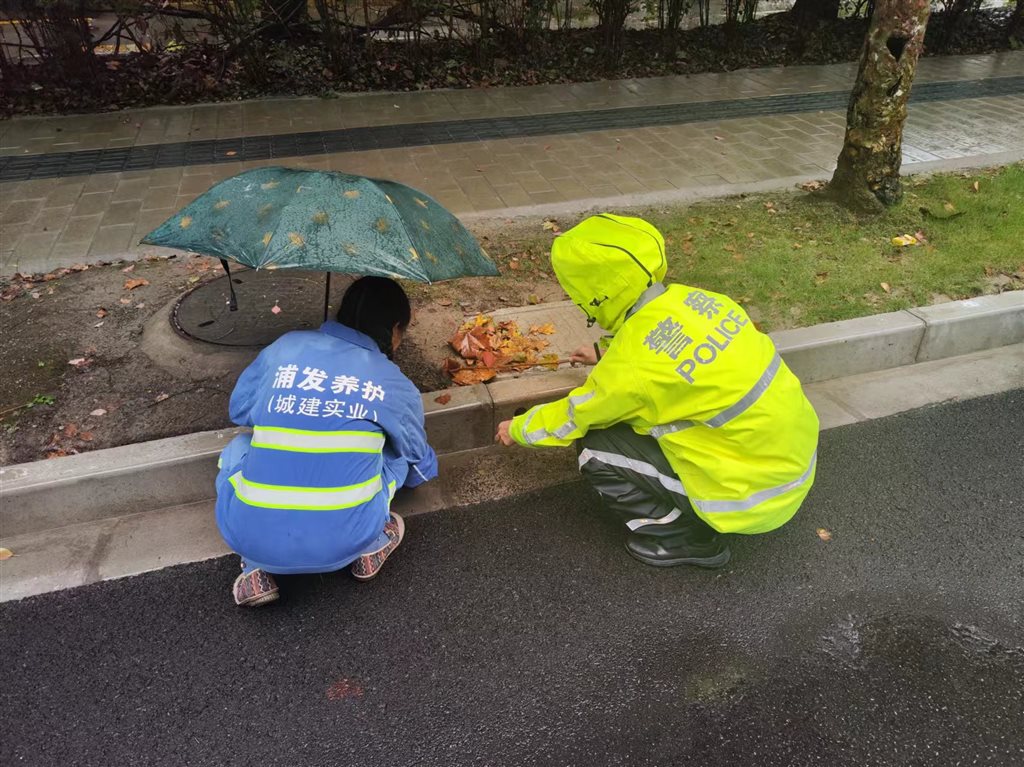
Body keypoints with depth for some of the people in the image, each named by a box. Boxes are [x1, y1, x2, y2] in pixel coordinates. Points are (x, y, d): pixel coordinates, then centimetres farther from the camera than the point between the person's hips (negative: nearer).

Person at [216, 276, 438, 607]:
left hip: (251, 538, 0)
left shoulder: (286, 346, 8)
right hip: (344, 542, 0)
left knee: (237, 450, 31)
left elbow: (239, 409, 21)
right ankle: (371, 547, 24)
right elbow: (419, 460, 24)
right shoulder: (397, 386, 7)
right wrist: (428, 469, 50)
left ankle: (255, 572, 18)